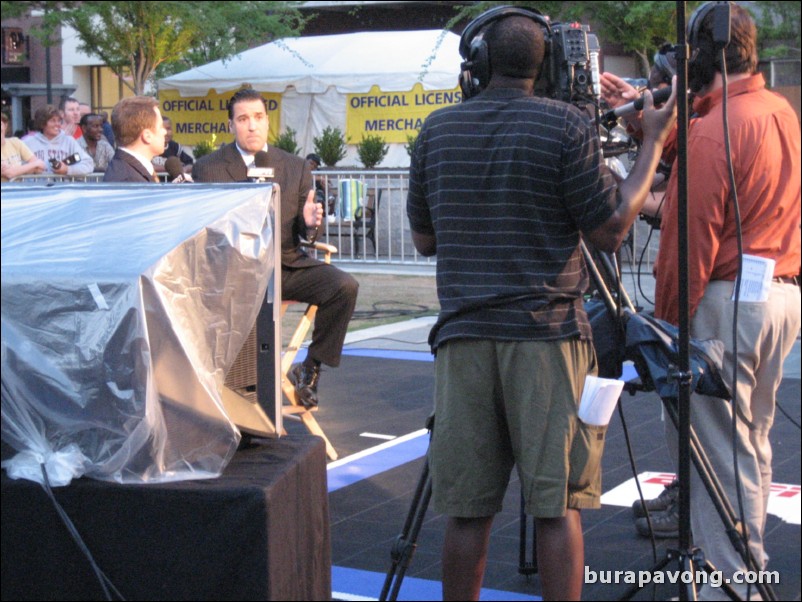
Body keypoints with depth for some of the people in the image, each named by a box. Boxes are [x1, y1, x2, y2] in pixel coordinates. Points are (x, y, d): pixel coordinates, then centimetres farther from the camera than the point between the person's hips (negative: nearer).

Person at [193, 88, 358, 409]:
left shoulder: (296, 168, 12)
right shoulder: (207, 168, 5)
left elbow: (304, 233, 11)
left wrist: (310, 222, -14)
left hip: (287, 265, 3)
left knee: (345, 286, -21)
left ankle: (310, 368, -5)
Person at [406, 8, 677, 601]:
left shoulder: (438, 129, 7)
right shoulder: (566, 126, -5)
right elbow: (612, 229, -3)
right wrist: (654, 143, 6)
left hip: (463, 338, 3)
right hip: (548, 336, -3)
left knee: (468, 509, 8)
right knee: (558, 506, 3)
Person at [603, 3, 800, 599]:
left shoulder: (713, 131, -16)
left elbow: (691, 238, -17)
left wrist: (668, 319, -10)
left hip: (725, 303, -9)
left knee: (719, 448, -2)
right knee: (754, 442, 18)